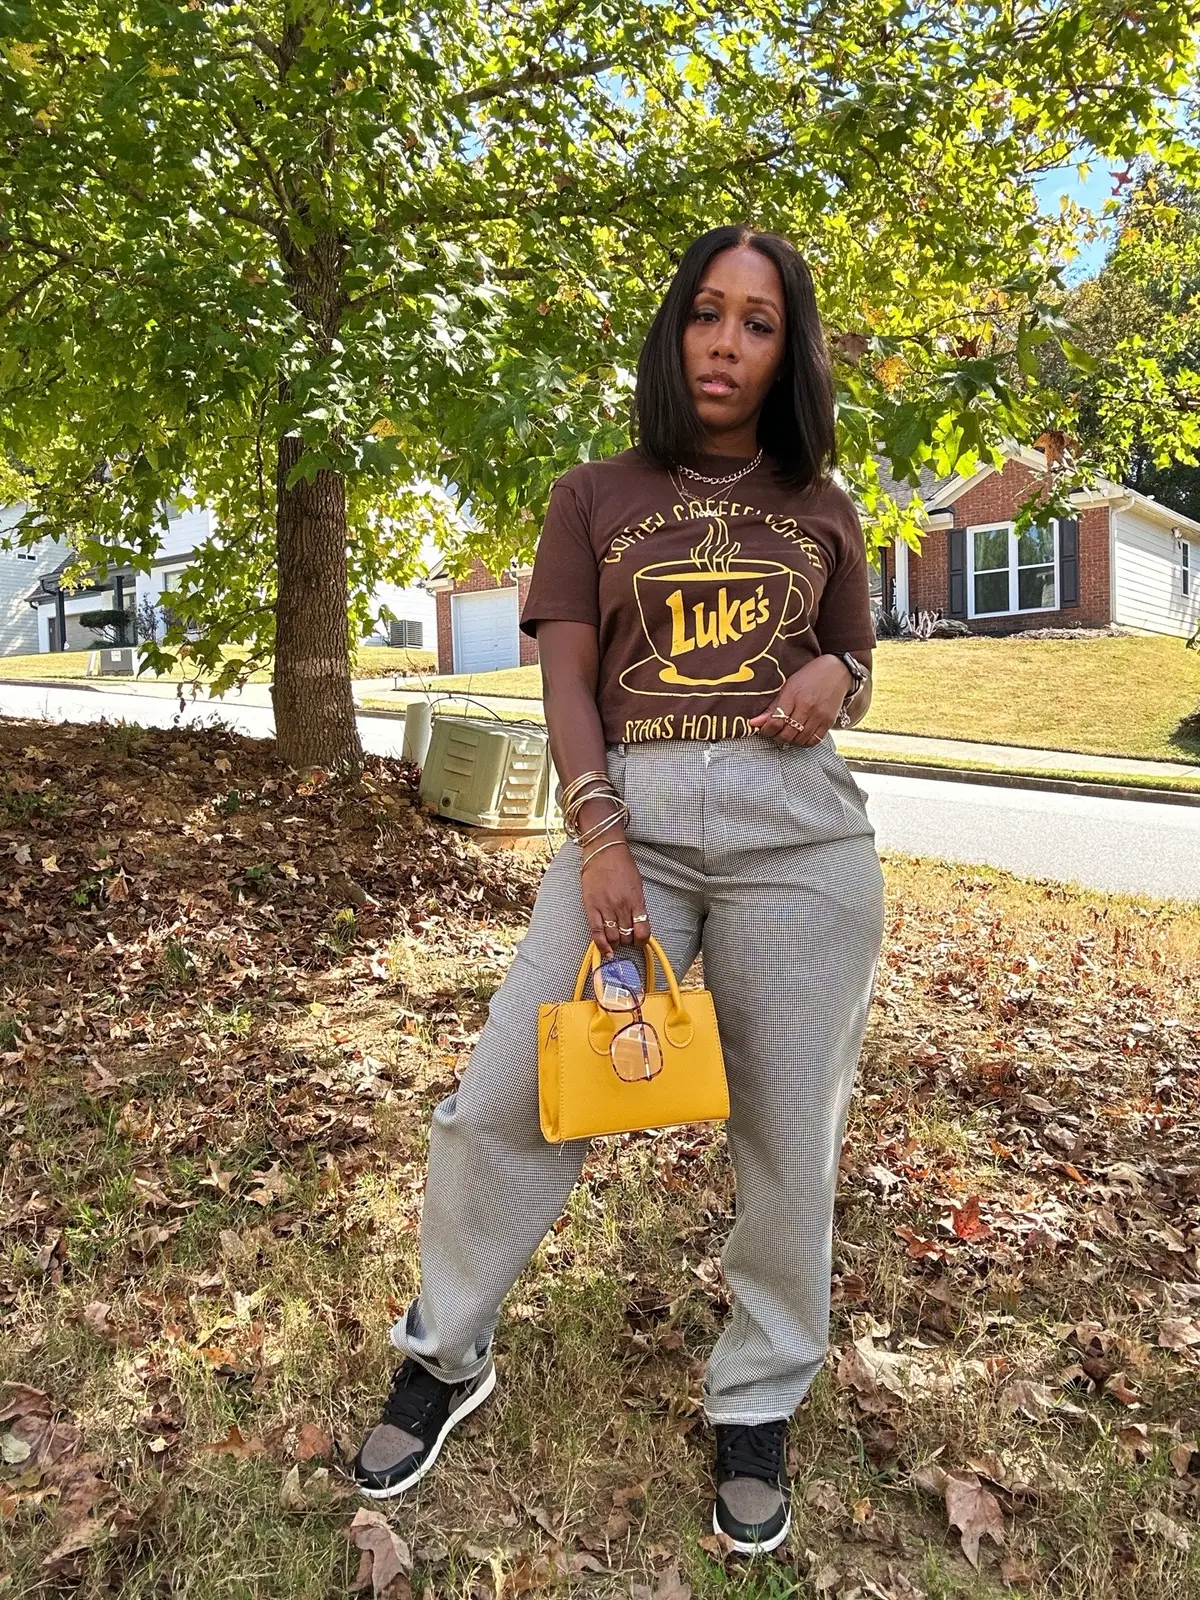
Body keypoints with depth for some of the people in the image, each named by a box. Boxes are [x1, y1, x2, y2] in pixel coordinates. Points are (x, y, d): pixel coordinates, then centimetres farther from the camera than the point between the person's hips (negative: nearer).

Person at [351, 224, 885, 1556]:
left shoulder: (823, 510, 14)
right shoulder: (596, 498, 10)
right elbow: (568, 684, 2)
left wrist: (835, 679, -5)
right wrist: (599, 838, -12)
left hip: (800, 831, 1)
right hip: (631, 816, 0)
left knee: (788, 1142, 6)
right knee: (500, 1100, -2)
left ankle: (756, 1407, 30)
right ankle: (446, 1359, 25)